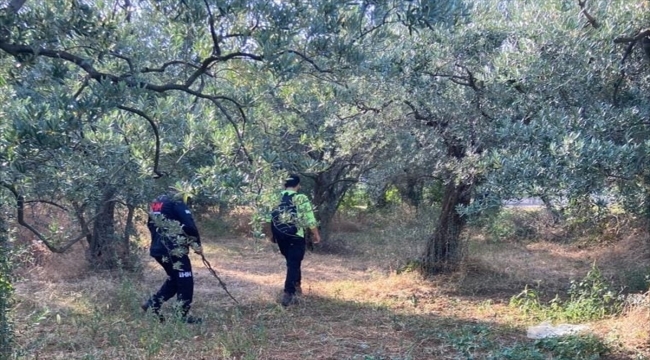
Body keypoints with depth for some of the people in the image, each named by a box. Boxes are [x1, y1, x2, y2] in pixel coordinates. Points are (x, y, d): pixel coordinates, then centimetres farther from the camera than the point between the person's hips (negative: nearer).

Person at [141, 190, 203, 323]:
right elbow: (189, 225, -15)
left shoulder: (155, 203, 19)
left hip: (157, 249, 8)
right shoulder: (177, 202, -6)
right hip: (174, 249, -8)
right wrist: (197, 244, -6)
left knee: (174, 279, 23)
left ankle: (152, 303, 18)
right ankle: (183, 315, 5)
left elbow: (151, 225, 24)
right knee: (185, 282, 2)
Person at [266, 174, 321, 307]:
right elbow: (310, 220, -10)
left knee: (291, 261, 24)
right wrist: (316, 235, 1)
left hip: (280, 236, 5)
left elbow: (268, 218, 8)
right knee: (293, 264, -1)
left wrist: (270, 234, 20)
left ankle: (296, 285, 37)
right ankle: (288, 294, -8)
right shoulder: (301, 199, -10)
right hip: (295, 237, -5)